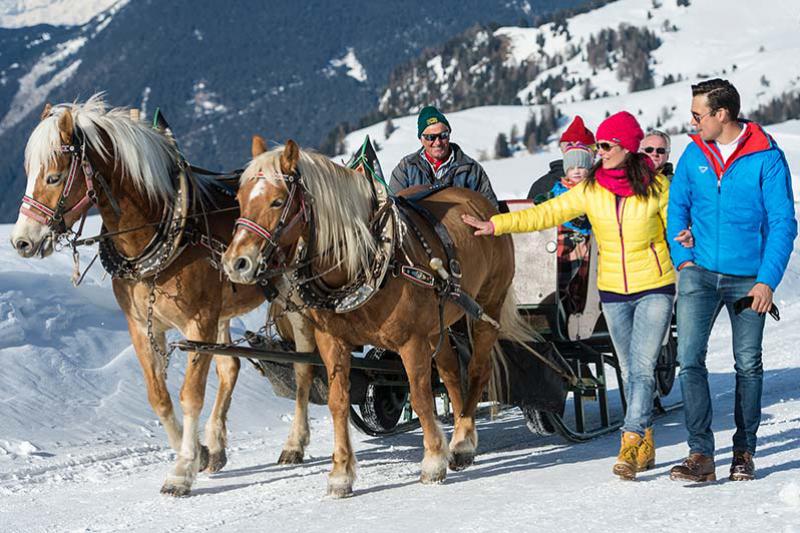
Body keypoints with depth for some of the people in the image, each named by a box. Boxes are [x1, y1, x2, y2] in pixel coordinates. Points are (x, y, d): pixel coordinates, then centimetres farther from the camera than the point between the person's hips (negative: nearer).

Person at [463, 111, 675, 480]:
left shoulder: (656, 186, -7)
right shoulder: (590, 190, 0)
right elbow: (546, 213, -6)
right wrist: (496, 225, -14)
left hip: (655, 289, -4)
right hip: (613, 291, 4)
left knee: (642, 367, -12)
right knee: (630, 371, 9)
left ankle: (630, 444, -16)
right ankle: (646, 443, 20)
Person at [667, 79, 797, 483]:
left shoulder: (766, 158, -10)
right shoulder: (694, 154, 2)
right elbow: (677, 207, 12)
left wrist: (767, 281, -14)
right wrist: (682, 258, -2)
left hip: (748, 278, -2)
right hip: (700, 273, 2)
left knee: (748, 365, 8)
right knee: (689, 358, -11)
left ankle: (744, 452, 21)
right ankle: (701, 455, -10)